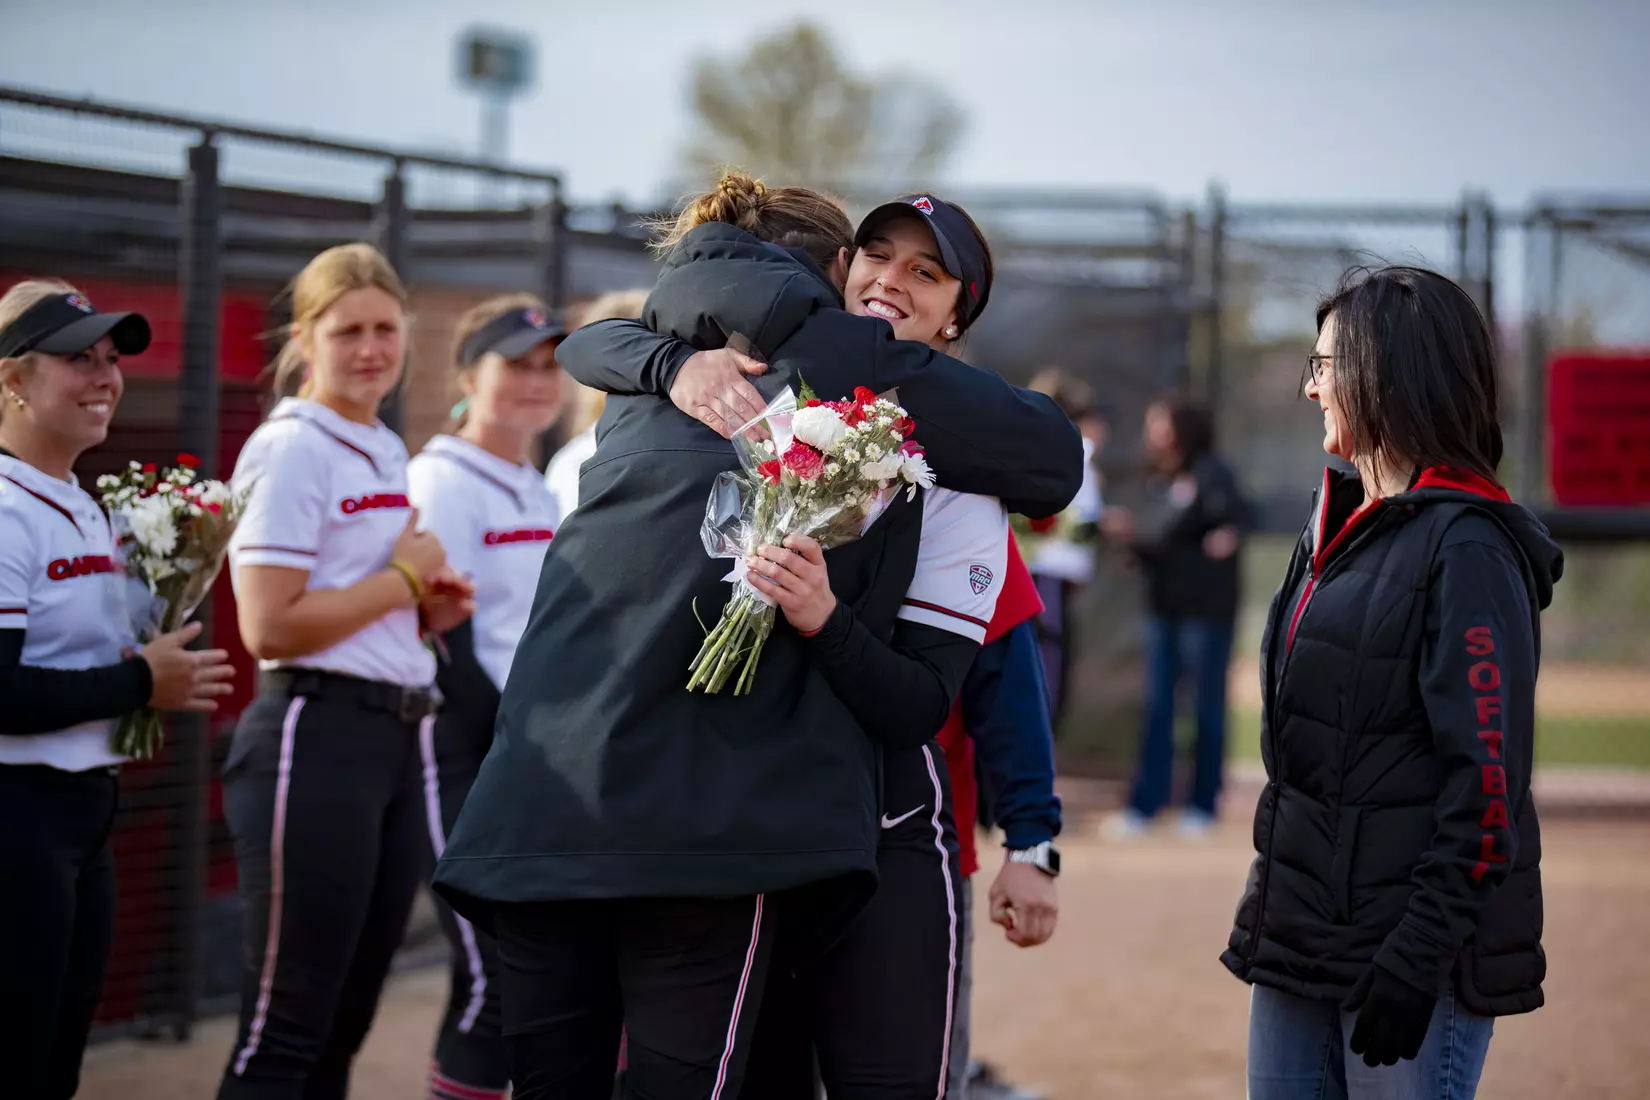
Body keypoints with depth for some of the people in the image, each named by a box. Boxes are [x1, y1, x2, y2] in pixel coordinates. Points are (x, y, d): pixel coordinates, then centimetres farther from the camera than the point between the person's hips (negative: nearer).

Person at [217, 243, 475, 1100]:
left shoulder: (387, 453, 17)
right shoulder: (293, 450, -9)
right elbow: (269, 627, -18)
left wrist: (430, 611, 9)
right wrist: (404, 580, -8)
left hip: (397, 738, 9)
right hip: (317, 733, -9)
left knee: (343, 1028, 11)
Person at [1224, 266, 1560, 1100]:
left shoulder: (1467, 551, -13)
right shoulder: (1337, 530, 15)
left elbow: (1487, 779, -18)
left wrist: (1418, 957, -22)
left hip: (1412, 948, -9)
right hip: (1302, 938, 9)